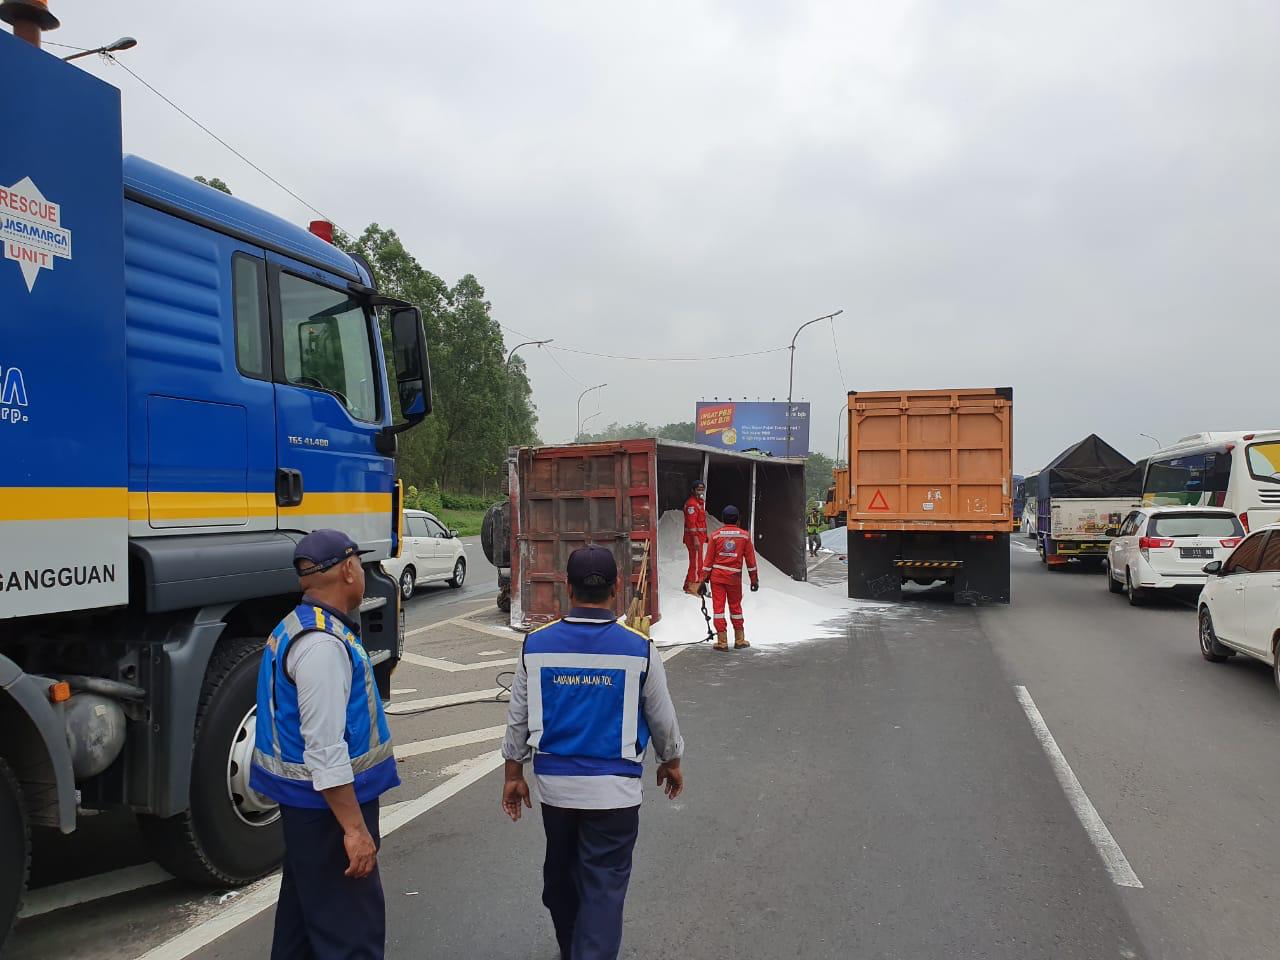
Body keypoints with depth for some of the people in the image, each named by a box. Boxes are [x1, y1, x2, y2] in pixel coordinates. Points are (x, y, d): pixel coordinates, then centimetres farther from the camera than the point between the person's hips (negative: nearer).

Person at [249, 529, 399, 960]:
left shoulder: (298, 626, 9)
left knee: (303, 914, 22)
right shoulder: (323, 643, -24)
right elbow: (325, 750, -26)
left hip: (305, 802, 11)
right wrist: (355, 828, -24)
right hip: (329, 802, -11)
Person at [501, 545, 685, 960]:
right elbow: (662, 717, 1)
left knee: (560, 872, 23)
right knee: (604, 886, 4)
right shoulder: (639, 649, -11)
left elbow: (517, 719, 2)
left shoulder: (536, 645, -6)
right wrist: (671, 762, 19)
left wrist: (514, 775, 14)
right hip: (613, 788, -3)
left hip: (554, 783, 4)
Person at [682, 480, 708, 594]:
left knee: (696, 562, 16)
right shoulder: (691, 503, -15)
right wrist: (695, 538, -26)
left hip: (699, 536, 10)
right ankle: (693, 586, -1)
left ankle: (688, 585, 25)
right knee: (696, 562, -7)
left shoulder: (700, 502, 18)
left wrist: (705, 536, 24)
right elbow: (691, 522, -21)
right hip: (693, 537, -10)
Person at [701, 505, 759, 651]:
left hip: (717, 575, -1)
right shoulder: (745, 536, 1)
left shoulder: (715, 535, -1)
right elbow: (750, 559, 3)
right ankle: (739, 640, 21)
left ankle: (722, 641, 2)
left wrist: (704, 579, 5)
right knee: (736, 607, 14)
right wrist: (754, 579, 10)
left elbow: (708, 559, 0)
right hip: (735, 577, 1)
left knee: (718, 607, 2)